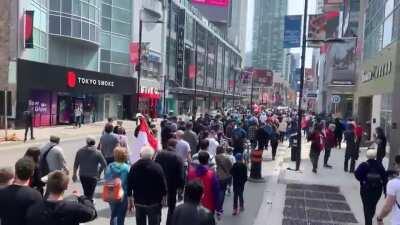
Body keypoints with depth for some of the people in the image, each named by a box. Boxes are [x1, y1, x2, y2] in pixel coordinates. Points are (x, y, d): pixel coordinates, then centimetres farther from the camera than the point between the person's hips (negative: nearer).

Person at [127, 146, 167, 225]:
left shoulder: (134, 167, 0)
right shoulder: (157, 167, -14)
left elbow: (129, 186, 5)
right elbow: (163, 185, -12)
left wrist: (130, 201, 14)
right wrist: (163, 197, 5)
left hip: (138, 202, 4)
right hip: (154, 203, -4)